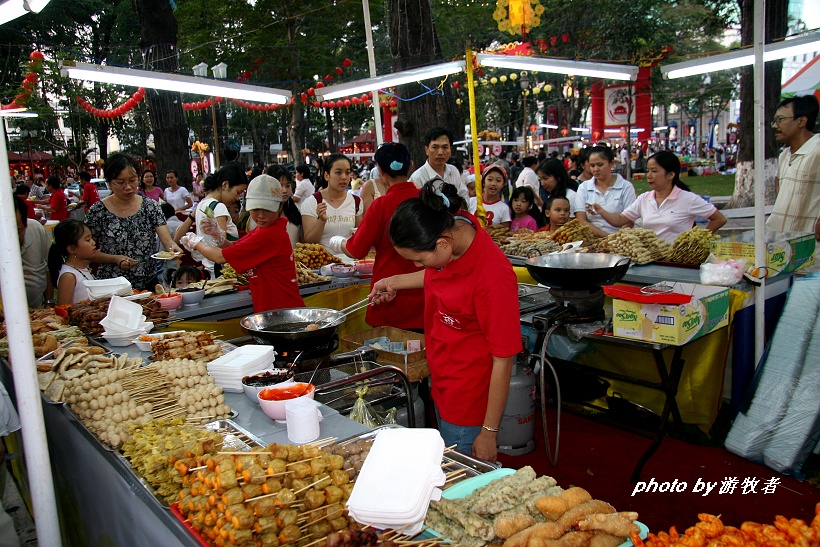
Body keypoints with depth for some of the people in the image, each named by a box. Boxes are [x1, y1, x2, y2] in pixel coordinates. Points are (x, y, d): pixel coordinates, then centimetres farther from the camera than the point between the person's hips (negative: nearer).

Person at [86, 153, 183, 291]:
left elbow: (167, 240, -10)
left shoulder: (150, 206, -2)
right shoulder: (98, 211, -7)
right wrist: (115, 259, -19)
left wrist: (173, 247, -32)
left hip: (148, 284, 2)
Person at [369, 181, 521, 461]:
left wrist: (489, 432, -16)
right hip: (441, 384, 8)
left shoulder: (493, 278, -31)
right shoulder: (451, 227, -8)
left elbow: (503, 361, -23)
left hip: (469, 402, -8)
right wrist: (394, 282, 12)